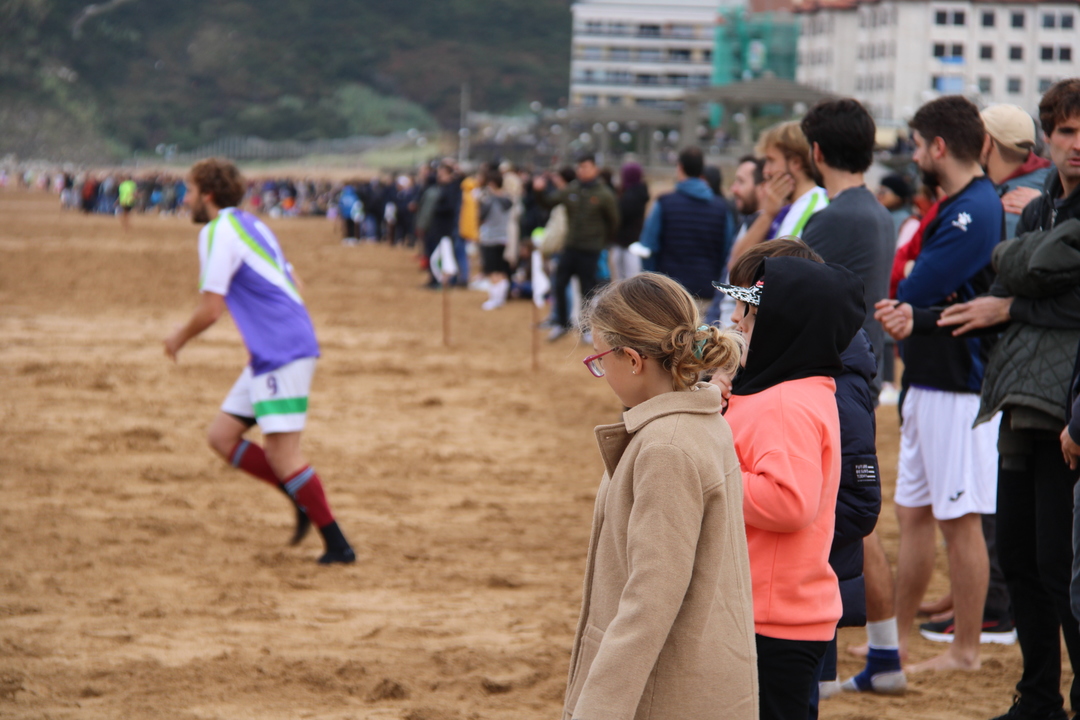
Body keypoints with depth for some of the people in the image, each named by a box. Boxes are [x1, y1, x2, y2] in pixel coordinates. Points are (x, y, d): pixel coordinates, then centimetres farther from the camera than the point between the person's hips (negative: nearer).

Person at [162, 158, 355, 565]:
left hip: (283, 355, -10)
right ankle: (303, 501, 12)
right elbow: (288, 282, 24)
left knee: (281, 455, -10)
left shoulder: (218, 233, -11)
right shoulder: (250, 226, 18)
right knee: (221, 436, 11)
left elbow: (210, 310, -14)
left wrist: (180, 338, 4)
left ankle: (338, 546, -6)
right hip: (269, 355, 10)